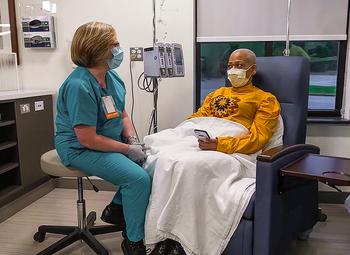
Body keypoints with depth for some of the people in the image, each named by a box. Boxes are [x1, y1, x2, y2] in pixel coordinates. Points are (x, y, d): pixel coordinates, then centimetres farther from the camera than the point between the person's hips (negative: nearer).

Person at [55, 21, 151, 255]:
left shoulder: (112, 78, 1)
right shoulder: (79, 86, -25)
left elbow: (122, 115, 10)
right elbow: (88, 140, -25)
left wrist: (133, 141, -7)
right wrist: (127, 149, -19)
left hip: (110, 141, 9)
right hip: (80, 148, -8)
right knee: (139, 178, -21)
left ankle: (116, 209, 16)